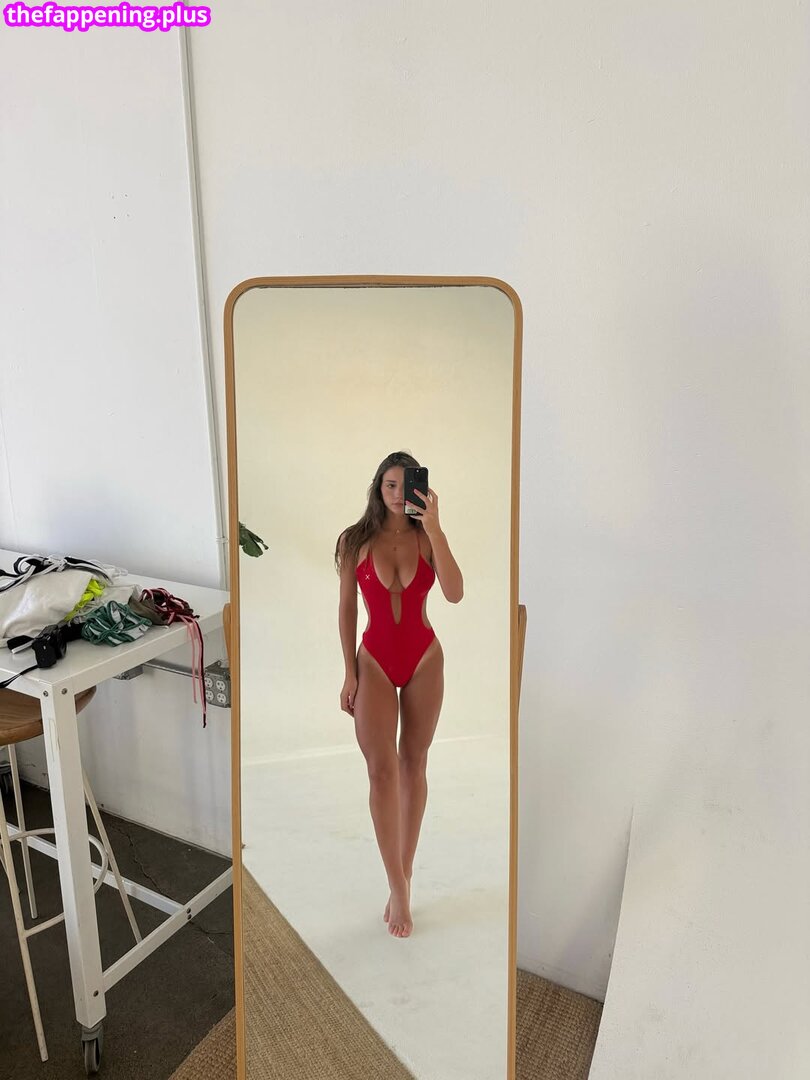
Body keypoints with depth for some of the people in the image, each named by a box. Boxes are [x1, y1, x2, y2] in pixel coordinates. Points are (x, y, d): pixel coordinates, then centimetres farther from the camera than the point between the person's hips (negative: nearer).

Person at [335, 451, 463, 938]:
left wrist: (434, 527, -23)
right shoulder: (354, 541, -3)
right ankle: (400, 889, 2)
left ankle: (403, 876, 23)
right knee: (382, 768, -7)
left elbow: (455, 593, -19)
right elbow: (347, 608, 1)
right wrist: (350, 672, -1)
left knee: (413, 764, 9)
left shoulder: (427, 537, -3)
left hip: (424, 658, 1)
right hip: (375, 660, -1)